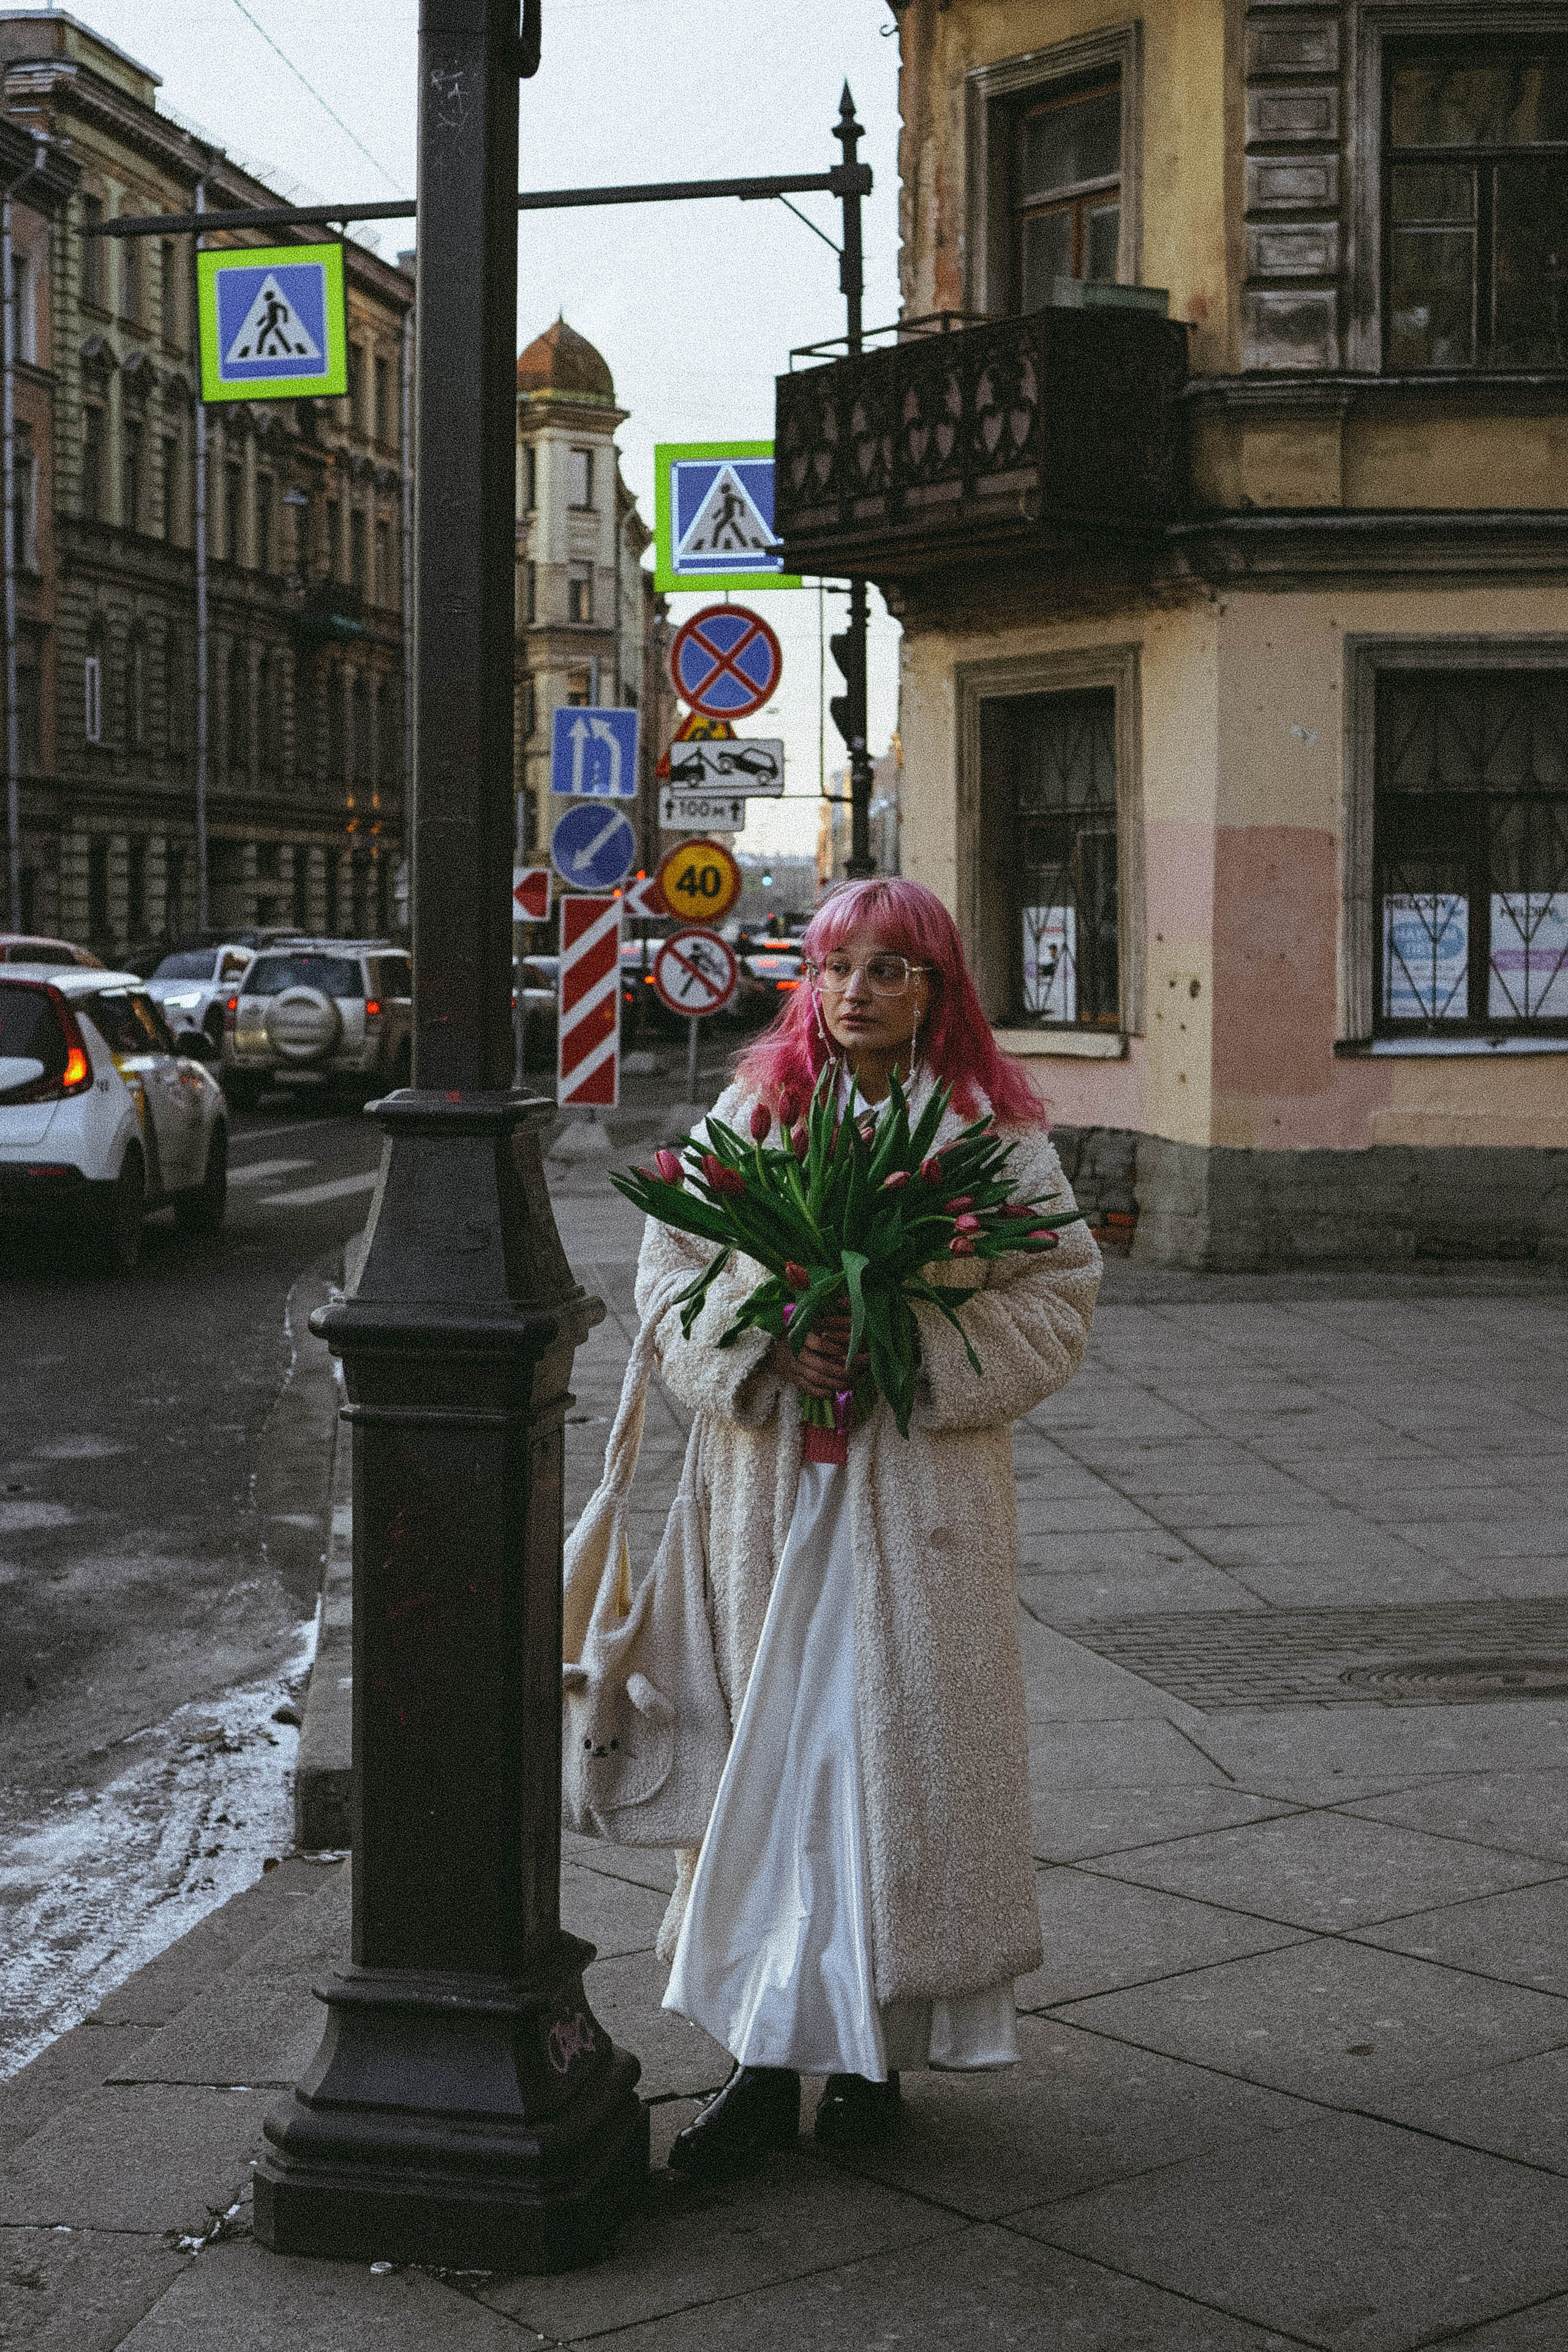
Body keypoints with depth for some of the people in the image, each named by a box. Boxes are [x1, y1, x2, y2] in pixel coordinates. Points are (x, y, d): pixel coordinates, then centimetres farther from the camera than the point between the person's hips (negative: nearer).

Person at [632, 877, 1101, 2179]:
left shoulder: (992, 1128, -1)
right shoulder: (751, 1109, 6)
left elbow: (1059, 1289, -2)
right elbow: (670, 1261, 6)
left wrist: (915, 1352, -15)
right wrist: (764, 1345, -12)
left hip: (922, 1489, -2)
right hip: (771, 1486, 2)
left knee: (898, 1744, 1)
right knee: (770, 1744, 3)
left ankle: (875, 2047, 15)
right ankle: (767, 2055, 8)